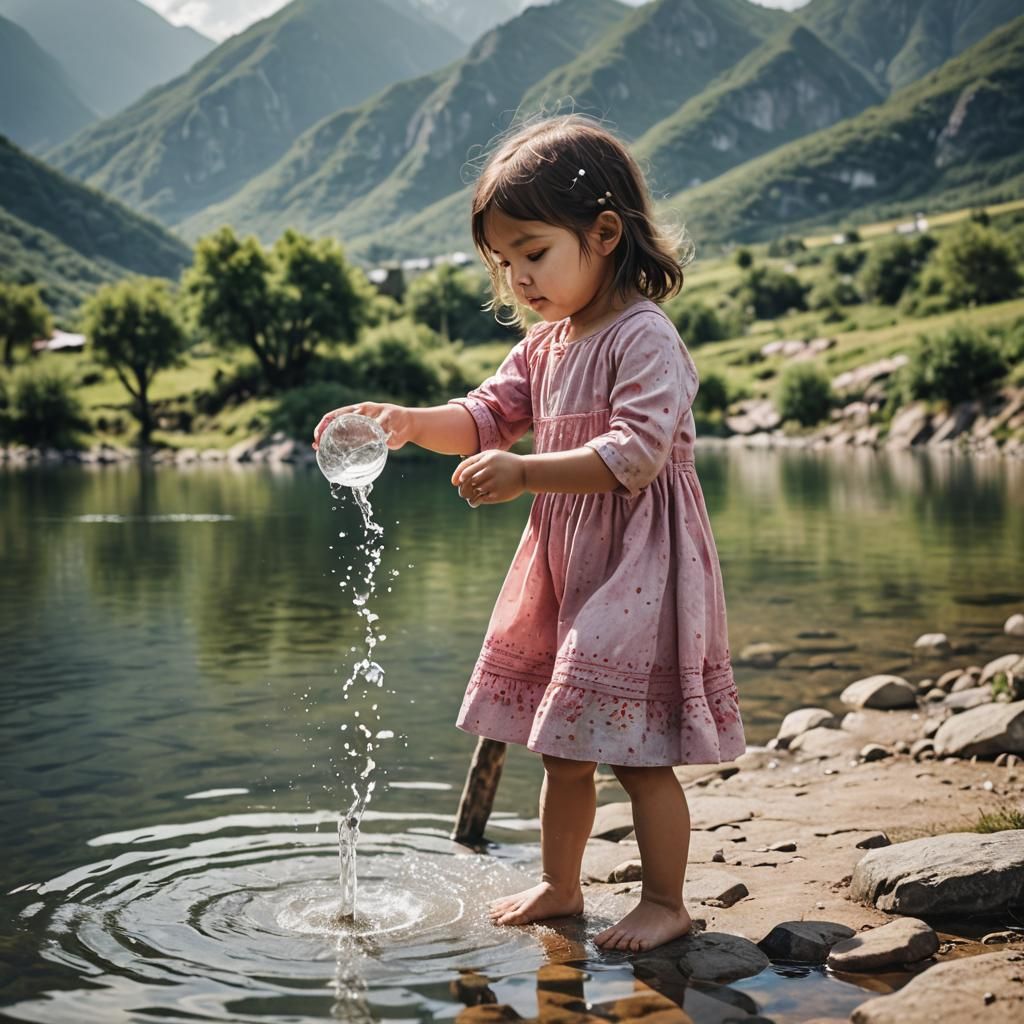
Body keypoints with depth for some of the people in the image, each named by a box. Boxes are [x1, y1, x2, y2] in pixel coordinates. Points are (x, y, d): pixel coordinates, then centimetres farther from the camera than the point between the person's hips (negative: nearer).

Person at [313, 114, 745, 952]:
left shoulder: (645, 338, -16)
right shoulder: (543, 345, 11)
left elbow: (636, 452, -25)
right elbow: (488, 418, 10)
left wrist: (525, 474, -32)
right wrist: (411, 423, -9)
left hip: (637, 567, -8)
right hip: (563, 563, 8)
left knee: (638, 748, -3)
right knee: (565, 744, 16)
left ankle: (666, 901, 14)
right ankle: (559, 886, 31)